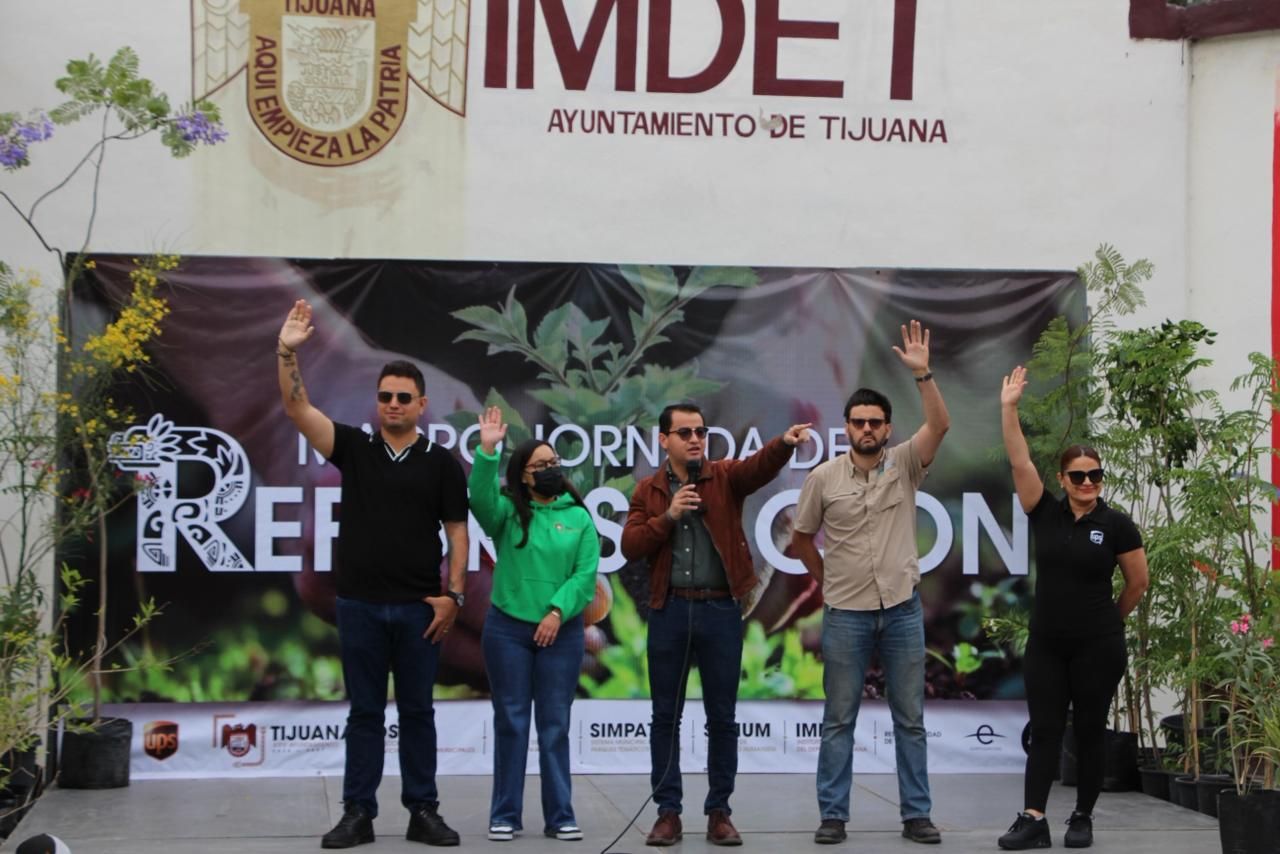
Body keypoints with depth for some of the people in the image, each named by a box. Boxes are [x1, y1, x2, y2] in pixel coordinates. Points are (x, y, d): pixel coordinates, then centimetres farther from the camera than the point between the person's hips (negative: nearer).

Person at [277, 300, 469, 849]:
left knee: (417, 712, 6)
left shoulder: (442, 463, 2)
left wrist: (453, 594, -8)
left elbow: (457, 532, 1)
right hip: (359, 604, 1)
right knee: (364, 712, 7)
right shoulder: (354, 448, 4)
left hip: (418, 607, -1)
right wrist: (287, 353, -19)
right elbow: (297, 409, -5)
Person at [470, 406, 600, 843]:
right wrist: (487, 451, -31)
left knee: (555, 725, 5)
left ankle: (560, 816, 11)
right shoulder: (507, 512, 2)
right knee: (511, 722, 3)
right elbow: (480, 498, -20)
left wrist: (557, 612, -14)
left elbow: (586, 573, -2)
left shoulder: (579, 517, 5)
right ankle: (505, 815, 10)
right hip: (507, 629, -1)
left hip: (561, 632, 1)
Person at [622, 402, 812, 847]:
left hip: (720, 610, -1)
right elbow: (630, 547, -1)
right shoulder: (648, 490, 8)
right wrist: (668, 516, -14)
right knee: (666, 715, 5)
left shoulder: (725, 476, 3)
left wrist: (784, 443, -39)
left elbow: (759, 466, -19)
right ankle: (668, 813, 12)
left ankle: (719, 813, 13)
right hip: (669, 611, 1)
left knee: (722, 717, 4)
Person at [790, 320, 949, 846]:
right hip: (845, 615, -1)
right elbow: (800, 539, 9)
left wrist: (922, 373, -26)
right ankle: (832, 816, 9)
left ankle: (916, 815, 13)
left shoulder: (904, 465, 0)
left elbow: (940, 425, -17)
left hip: (902, 610, 1)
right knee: (839, 720, 4)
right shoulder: (823, 478, -2)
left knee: (910, 719, 6)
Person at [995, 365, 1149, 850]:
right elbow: (1019, 461, -6)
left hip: (1097, 647, -2)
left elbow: (1138, 581, 3)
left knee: (1090, 730, 6)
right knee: (1044, 730, 2)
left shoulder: (1116, 524, -5)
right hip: (1046, 644, 3)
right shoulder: (1045, 513, 1)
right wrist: (1008, 407, -12)